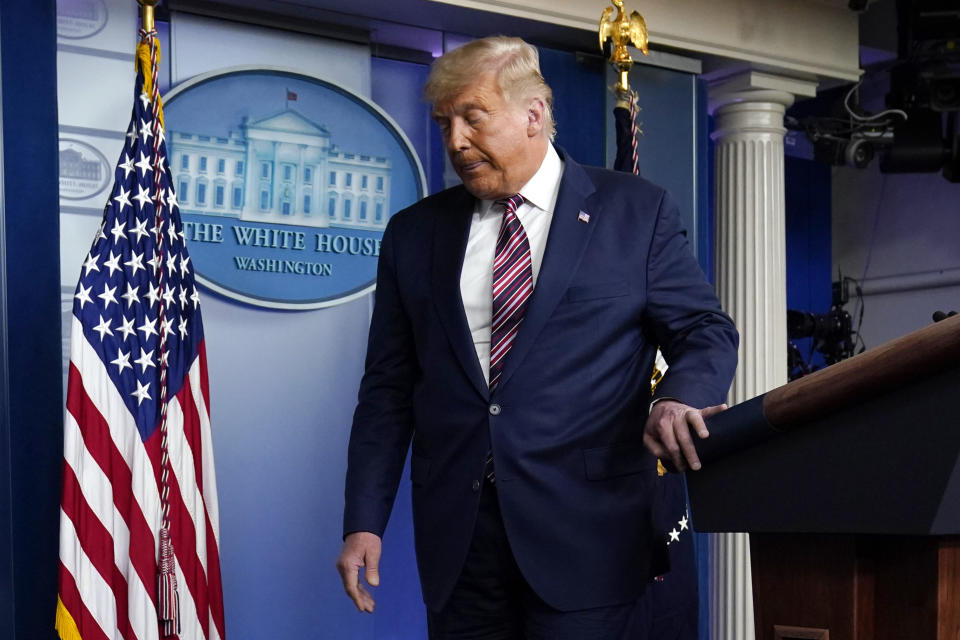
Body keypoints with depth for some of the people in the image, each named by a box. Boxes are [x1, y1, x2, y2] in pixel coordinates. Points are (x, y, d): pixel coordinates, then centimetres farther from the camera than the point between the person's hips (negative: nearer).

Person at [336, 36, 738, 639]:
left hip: (585, 536, -3)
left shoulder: (638, 212, 4)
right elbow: (389, 388, 11)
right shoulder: (414, 233, 11)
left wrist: (679, 397, -18)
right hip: (457, 538, 3)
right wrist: (364, 522, 4)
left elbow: (707, 332, 5)